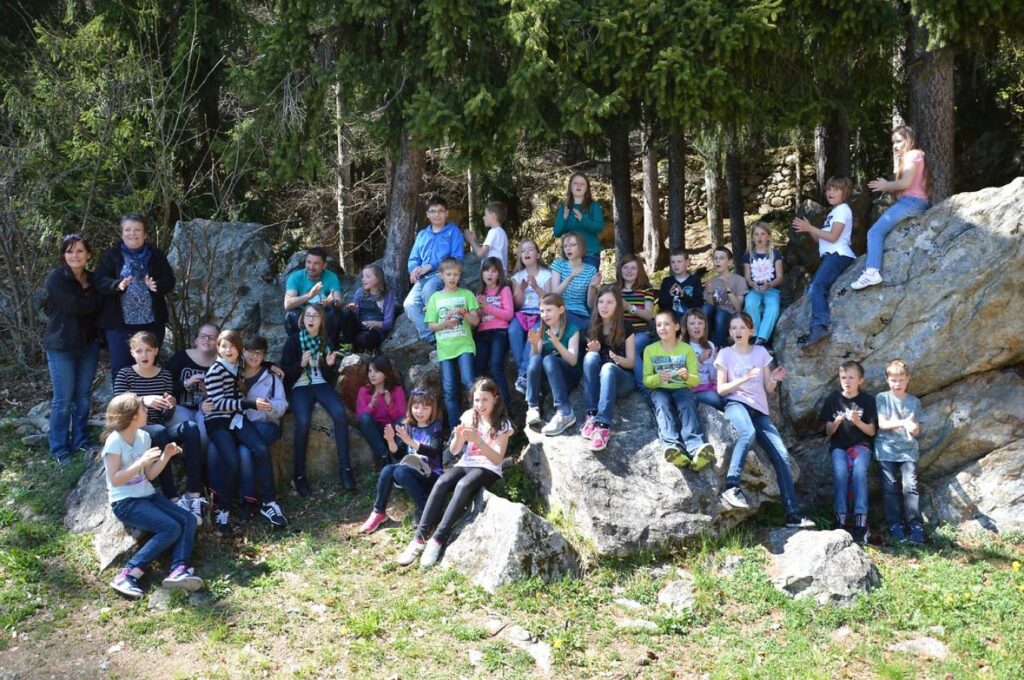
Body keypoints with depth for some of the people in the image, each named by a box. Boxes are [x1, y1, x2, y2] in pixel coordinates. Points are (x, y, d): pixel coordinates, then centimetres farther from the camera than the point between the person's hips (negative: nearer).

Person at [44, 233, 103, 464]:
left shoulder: (93, 279, 8)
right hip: (62, 346, -5)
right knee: (63, 399, 0)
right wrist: (98, 299, -10)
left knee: (83, 396, 12)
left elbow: (100, 307, 7)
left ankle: (81, 441, 24)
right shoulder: (56, 278, -9)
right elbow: (73, 306, -20)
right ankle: (60, 450, 10)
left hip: (89, 344, 5)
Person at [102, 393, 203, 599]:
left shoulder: (144, 436, 8)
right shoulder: (115, 440, -13)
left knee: (188, 520, -11)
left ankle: (179, 570, -27)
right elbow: (114, 480, -19)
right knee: (171, 528, -24)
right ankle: (128, 575, -24)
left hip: (147, 495, 8)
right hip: (125, 502, -8)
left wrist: (166, 456, -2)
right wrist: (141, 462, -25)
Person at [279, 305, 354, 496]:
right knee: (303, 421, -32)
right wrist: (301, 364, -17)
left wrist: (330, 365, -8)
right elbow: (285, 373, 0)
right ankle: (299, 474, -21)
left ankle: (345, 468, -26)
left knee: (340, 413, -29)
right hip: (300, 387, -2)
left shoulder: (327, 341, 11)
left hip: (321, 384, 2)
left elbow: (332, 378, 13)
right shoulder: (293, 341, 2)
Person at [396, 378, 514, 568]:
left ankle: (438, 539, -37)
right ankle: (420, 537, -31)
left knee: (463, 485, -36)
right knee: (441, 482, -29)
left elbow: (497, 459, -12)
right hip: (465, 464, 4)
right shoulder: (469, 416, 7)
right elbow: (454, 450, 7)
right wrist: (458, 436, -16)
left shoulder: (502, 424, -4)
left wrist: (478, 440, -26)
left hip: (488, 469, -4)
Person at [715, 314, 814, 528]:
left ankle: (793, 514, -6)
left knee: (781, 456, -10)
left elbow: (768, 389, 14)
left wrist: (774, 380, -9)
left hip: (760, 409, 4)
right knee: (748, 432, -40)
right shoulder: (725, 354, 6)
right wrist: (743, 379, -15)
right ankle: (732, 486, -40)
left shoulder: (760, 352, 13)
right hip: (736, 404, -4)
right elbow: (721, 389, 0)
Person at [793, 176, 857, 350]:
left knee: (817, 287, -28)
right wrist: (809, 229, 5)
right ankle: (818, 326, 1)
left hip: (838, 255, -11)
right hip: (830, 256, 11)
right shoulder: (833, 212, 27)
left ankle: (819, 327, -41)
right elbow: (821, 239, 22)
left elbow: (833, 237, -12)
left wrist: (809, 228, -8)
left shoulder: (843, 209, -1)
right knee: (811, 289, 6)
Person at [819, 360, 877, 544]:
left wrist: (857, 421, -17)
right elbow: (828, 432, 5)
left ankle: (861, 521, -31)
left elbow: (871, 431, 1)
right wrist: (836, 422, -17)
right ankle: (840, 518, -26)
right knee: (840, 471, -31)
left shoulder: (868, 400, 2)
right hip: (838, 446, 1)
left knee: (859, 471, -31)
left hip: (860, 445, -1)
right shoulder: (833, 399, 4)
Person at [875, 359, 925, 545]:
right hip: (887, 449, -1)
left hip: (908, 449, 1)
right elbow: (882, 423, -7)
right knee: (890, 488, -1)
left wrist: (913, 428, -16)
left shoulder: (914, 402, 10)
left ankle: (916, 526, -7)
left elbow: (916, 431, 8)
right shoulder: (882, 398, 4)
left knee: (911, 486, -10)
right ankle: (895, 526, 5)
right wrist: (903, 422, -20)